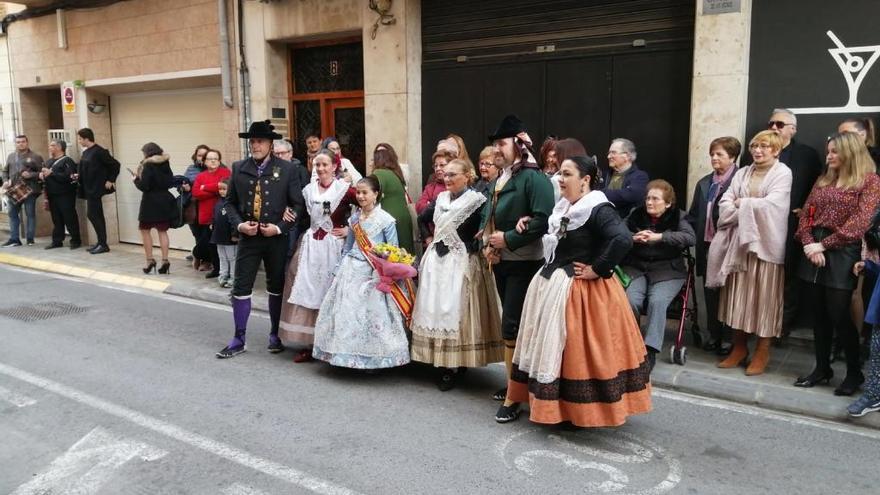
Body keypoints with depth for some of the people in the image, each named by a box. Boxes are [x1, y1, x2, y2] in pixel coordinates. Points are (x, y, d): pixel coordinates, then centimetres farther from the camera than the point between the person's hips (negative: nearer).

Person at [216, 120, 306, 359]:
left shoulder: (286, 169, -4)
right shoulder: (239, 168, 4)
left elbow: (298, 204, -4)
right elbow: (230, 201, 9)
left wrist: (279, 227, -13)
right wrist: (239, 224, -8)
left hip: (276, 238, -1)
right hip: (248, 236, 2)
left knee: (276, 287, 10)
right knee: (241, 287, 1)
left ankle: (275, 335, 26)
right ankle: (239, 340, 13)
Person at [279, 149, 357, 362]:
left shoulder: (344, 189, -7)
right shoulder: (308, 190, 10)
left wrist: (350, 229, -8)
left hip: (333, 246, -5)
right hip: (311, 245, 5)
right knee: (307, 291, 4)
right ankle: (308, 343, 11)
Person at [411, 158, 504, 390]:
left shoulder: (477, 201, -10)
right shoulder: (441, 199, 10)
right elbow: (422, 218, 25)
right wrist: (428, 238, 17)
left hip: (462, 264, -7)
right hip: (437, 261, 7)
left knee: (455, 310, -3)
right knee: (434, 309, 9)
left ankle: (454, 366, 7)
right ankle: (442, 362, 20)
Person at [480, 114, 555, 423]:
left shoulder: (533, 178, -13)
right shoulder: (500, 179, 14)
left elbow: (543, 220, -23)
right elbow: (488, 216, 18)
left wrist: (508, 239, -19)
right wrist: (487, 244, 0)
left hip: (524, 263, -8)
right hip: (501, 262, 8)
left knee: (511, 327, -8)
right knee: (512, 323, 15)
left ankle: (513, 397, 1)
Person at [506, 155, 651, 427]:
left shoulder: (598, 209, -16)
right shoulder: (563, 208, 10)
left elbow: (623, 239, -31)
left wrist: (597, 270, -24)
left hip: (581, 291, -9)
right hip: (552, 284, 9)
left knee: (579, 349, -1)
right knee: (551, 345, 14)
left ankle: (584, 409, 14)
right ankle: (554, 401, 27)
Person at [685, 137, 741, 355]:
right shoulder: (704, 183, 11)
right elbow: (693, 216, 13)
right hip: (707, 246, 6)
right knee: (710, 292, 12)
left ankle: (728, 338, 17)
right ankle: (714, 335, 25)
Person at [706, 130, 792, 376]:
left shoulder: (783, 173, 0)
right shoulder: (742, 173, 14)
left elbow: (771, 204, -15)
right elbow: (725, 203, 4)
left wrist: (741, 203, -3)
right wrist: (746, 213, -12)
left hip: (765, 242, -4)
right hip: (739, 240, 5)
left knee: (763, 297, 1)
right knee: (738, 294, 7)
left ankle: (762, 352, 10)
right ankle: (739, 346, 17)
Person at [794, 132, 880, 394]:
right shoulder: (823, 180, 16)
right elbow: (806, 214, 9)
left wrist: (823, 245, -16)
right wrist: (809, 244, -8)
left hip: (842, 254, -5)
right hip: (814, 252, 5)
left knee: (838, 314, -4)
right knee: (819, 314, 9)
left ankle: (855, 372, 14)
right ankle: (822, 367, 20)